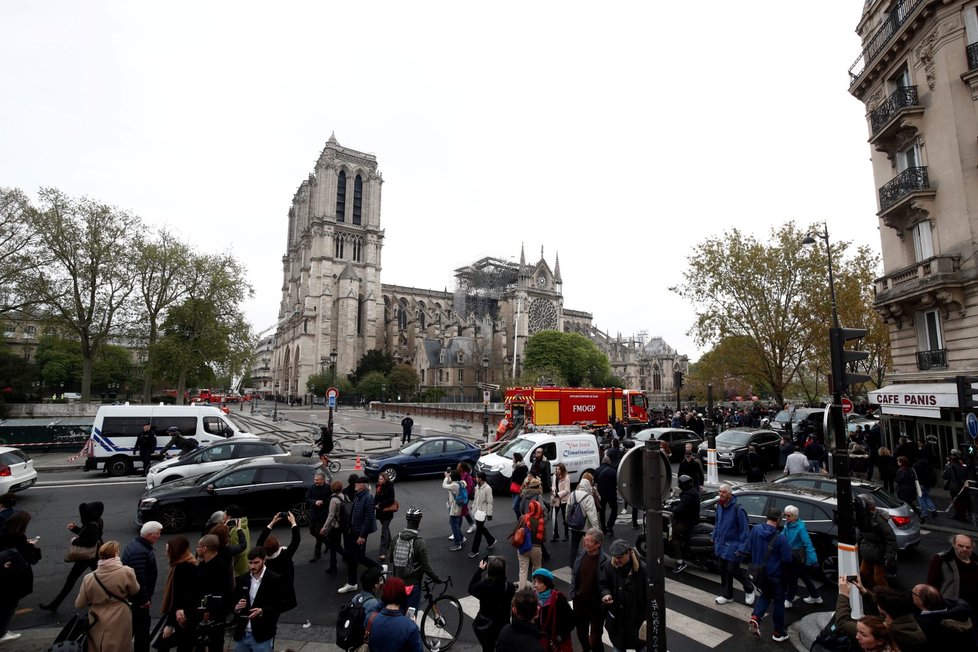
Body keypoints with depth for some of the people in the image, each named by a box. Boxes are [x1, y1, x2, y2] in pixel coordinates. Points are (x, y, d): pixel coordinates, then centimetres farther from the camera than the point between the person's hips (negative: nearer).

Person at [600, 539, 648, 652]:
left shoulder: (641, 568, -22)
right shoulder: (608, 565, -15)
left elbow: (648, 593, -13)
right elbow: (603, 584, -2)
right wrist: (606, 594, -24)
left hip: (637, 615, -2)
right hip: (616, 616, 2)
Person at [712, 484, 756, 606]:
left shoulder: (738, 509, -20)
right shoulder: (719, 506, 2)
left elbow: (744, 530, -16)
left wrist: (742, 548, -16)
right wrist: (715, 538, 16)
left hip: (733, 545, -7)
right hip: (721, 544, 7)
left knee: (733, 569, 0)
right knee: (723, 569, 13)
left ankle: (749, 589, 28)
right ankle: (726, 595, 28)